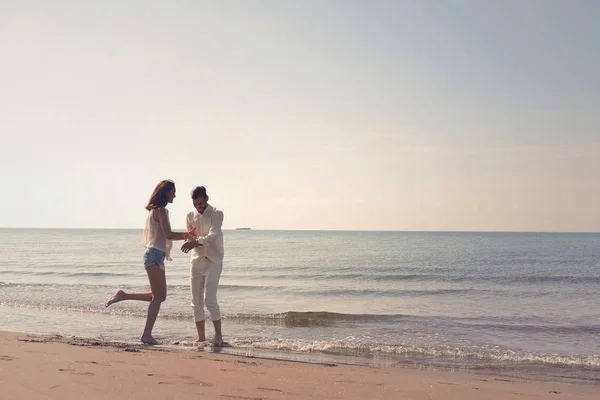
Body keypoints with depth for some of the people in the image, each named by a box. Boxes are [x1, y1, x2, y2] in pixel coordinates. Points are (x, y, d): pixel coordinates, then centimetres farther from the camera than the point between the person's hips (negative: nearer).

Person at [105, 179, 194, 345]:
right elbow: (168, 234, -18)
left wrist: (184, 235, 10)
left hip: (154, 256, 10)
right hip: (155, 256, -10)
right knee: (158, 297, -5)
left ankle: (123, 295, 15)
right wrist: (187, 235, -9)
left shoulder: (155, 210, 19)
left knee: (159, 296, 15)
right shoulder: (160, 211, -11)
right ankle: (147, 335, -1)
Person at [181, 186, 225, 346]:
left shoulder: (216, 214, -5)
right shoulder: (190, 216, 10)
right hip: (196, 261, 5)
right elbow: (189, 239, 15)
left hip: (213, 261, -5)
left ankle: (218, 335, -3)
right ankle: (201, 337, 16)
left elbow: (213, 235, -21)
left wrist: (196, 242, -38)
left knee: (209, 299, -14)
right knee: (196, 302, 5)